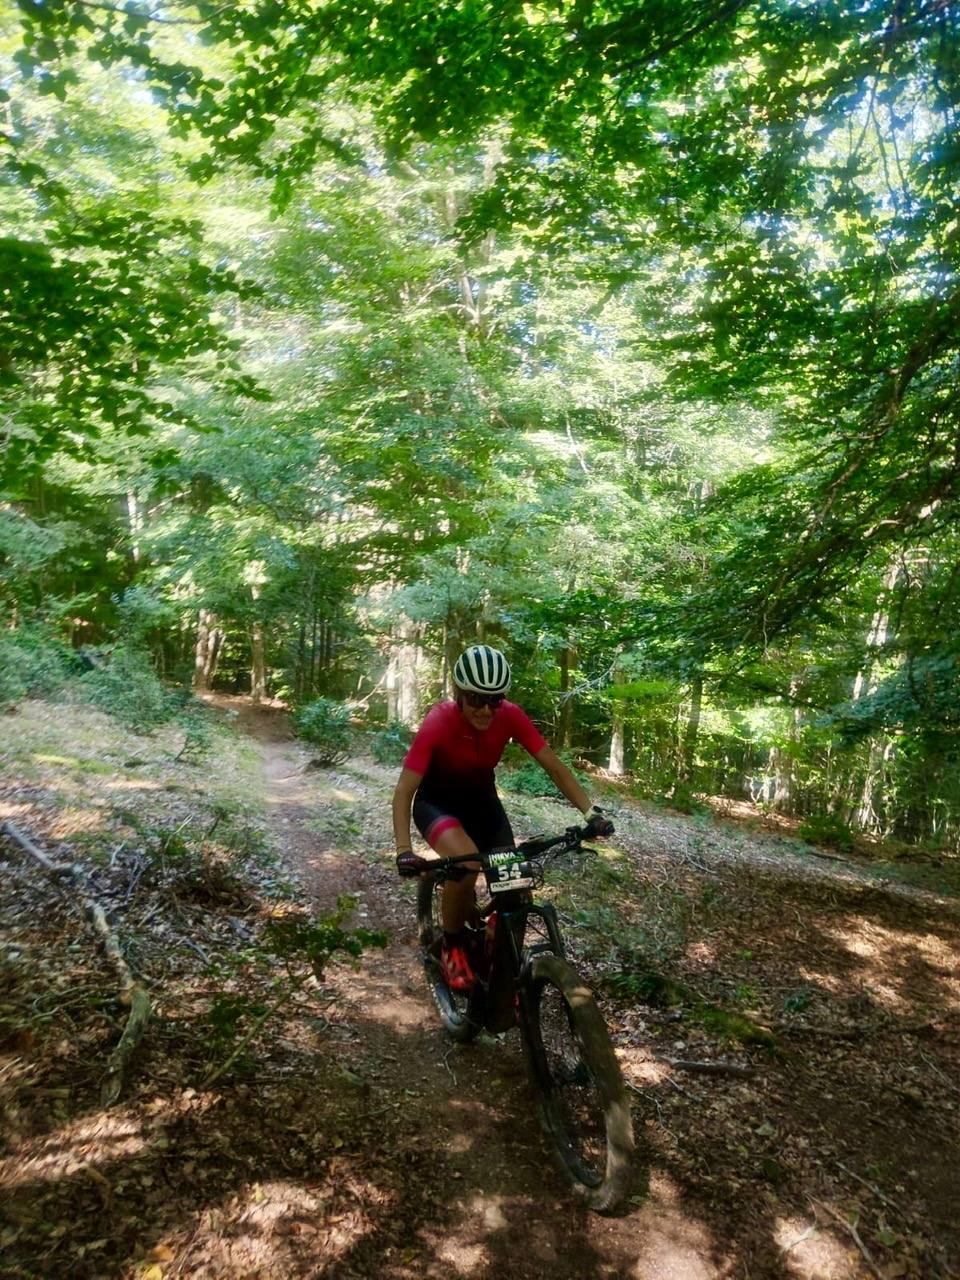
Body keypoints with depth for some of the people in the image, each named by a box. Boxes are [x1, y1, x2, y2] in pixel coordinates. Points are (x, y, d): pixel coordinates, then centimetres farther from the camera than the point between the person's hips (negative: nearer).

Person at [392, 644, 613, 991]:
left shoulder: (510, 717, -22)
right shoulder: (438, 723, -31)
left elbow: (554, 766, -17)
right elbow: (404, 790, -30)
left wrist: (591, 812, -29)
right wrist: (404, 850, -43)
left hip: (481, 800, 4)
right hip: (436, 803, -4)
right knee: (466, 863, -33)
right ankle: (453, 945, -5)